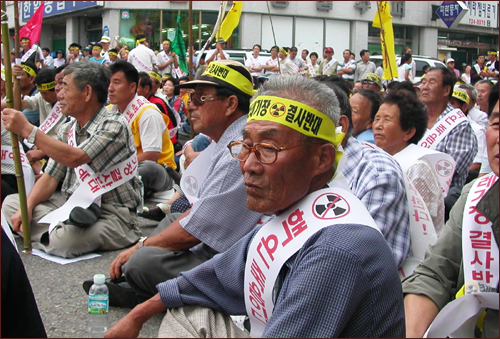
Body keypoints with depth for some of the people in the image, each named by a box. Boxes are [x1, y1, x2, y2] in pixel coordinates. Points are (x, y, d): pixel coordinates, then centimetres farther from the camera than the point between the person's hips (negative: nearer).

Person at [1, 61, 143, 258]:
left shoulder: (113, 126, -14)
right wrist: (27, 207, -8)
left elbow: (75, 158, -28)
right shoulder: (67, 131, 11)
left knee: (64, 239, -35)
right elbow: (51, 177, 9)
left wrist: (27, 130, -23)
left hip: (112, 214, -8)